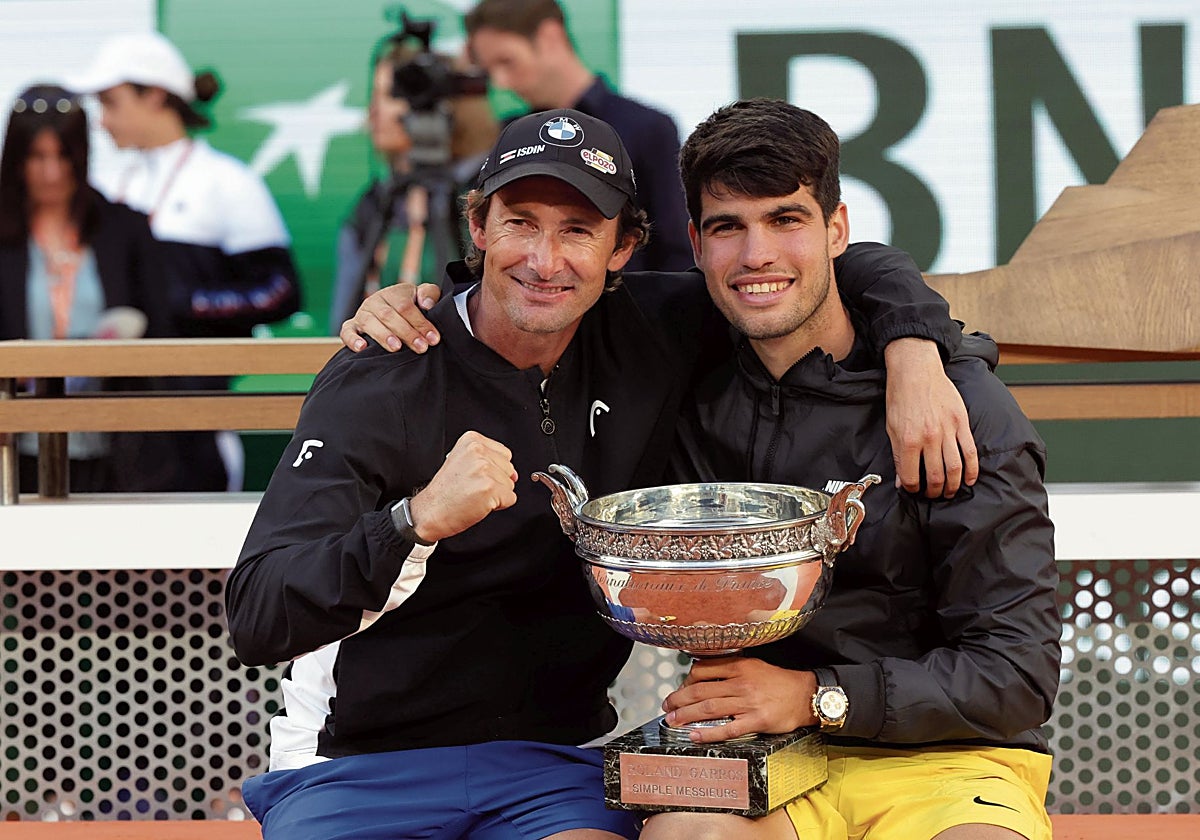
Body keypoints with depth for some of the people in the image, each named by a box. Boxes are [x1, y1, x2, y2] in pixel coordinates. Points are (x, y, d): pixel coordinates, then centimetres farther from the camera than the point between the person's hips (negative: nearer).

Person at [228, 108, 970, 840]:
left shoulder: (647, 336, 3)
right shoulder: (378, 382, -10)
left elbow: (848, 272, 15)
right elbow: (256, 619, -20)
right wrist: (420, 519, -35)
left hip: (553, 766, 2)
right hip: (356, 769, -2)